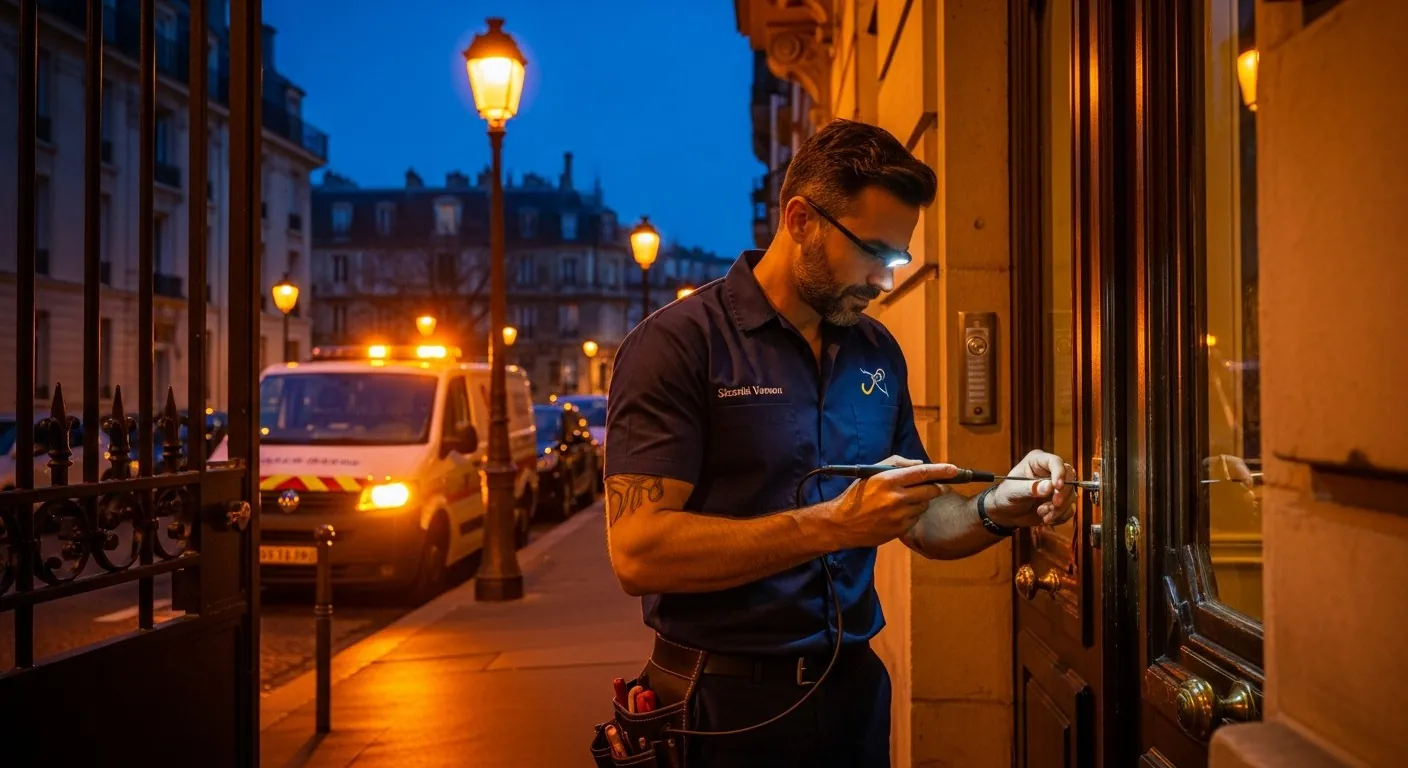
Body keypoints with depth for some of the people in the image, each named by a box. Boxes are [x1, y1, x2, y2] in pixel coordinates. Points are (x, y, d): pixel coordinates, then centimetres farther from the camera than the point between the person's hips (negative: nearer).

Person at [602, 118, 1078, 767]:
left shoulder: (878, 353, 7)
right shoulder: (678, 343, -13)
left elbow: (922, 524, 13)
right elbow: (637, 551, -22)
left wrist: (997, 510, -8)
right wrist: (833, 525, -26)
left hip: (855, 688, 6)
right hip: (725, 705, -6)